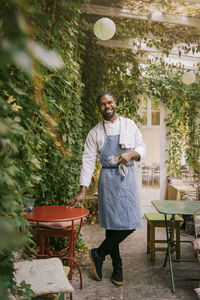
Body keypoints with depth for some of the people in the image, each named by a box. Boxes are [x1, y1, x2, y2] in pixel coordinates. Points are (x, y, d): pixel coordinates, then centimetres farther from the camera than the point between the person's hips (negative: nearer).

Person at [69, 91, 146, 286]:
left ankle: (99, 253, 15)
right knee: (113, 223, -4)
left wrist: (131, 154, -12)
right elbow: (88, 161, -1)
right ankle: (117, 268, 14)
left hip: (128, 177, 3)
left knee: (131, 223, -2)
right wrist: (82, 190, -7)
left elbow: (142, 148, 12)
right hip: (108, 179, -2)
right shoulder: (95, 133, 3)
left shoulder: (129, 125, 8)